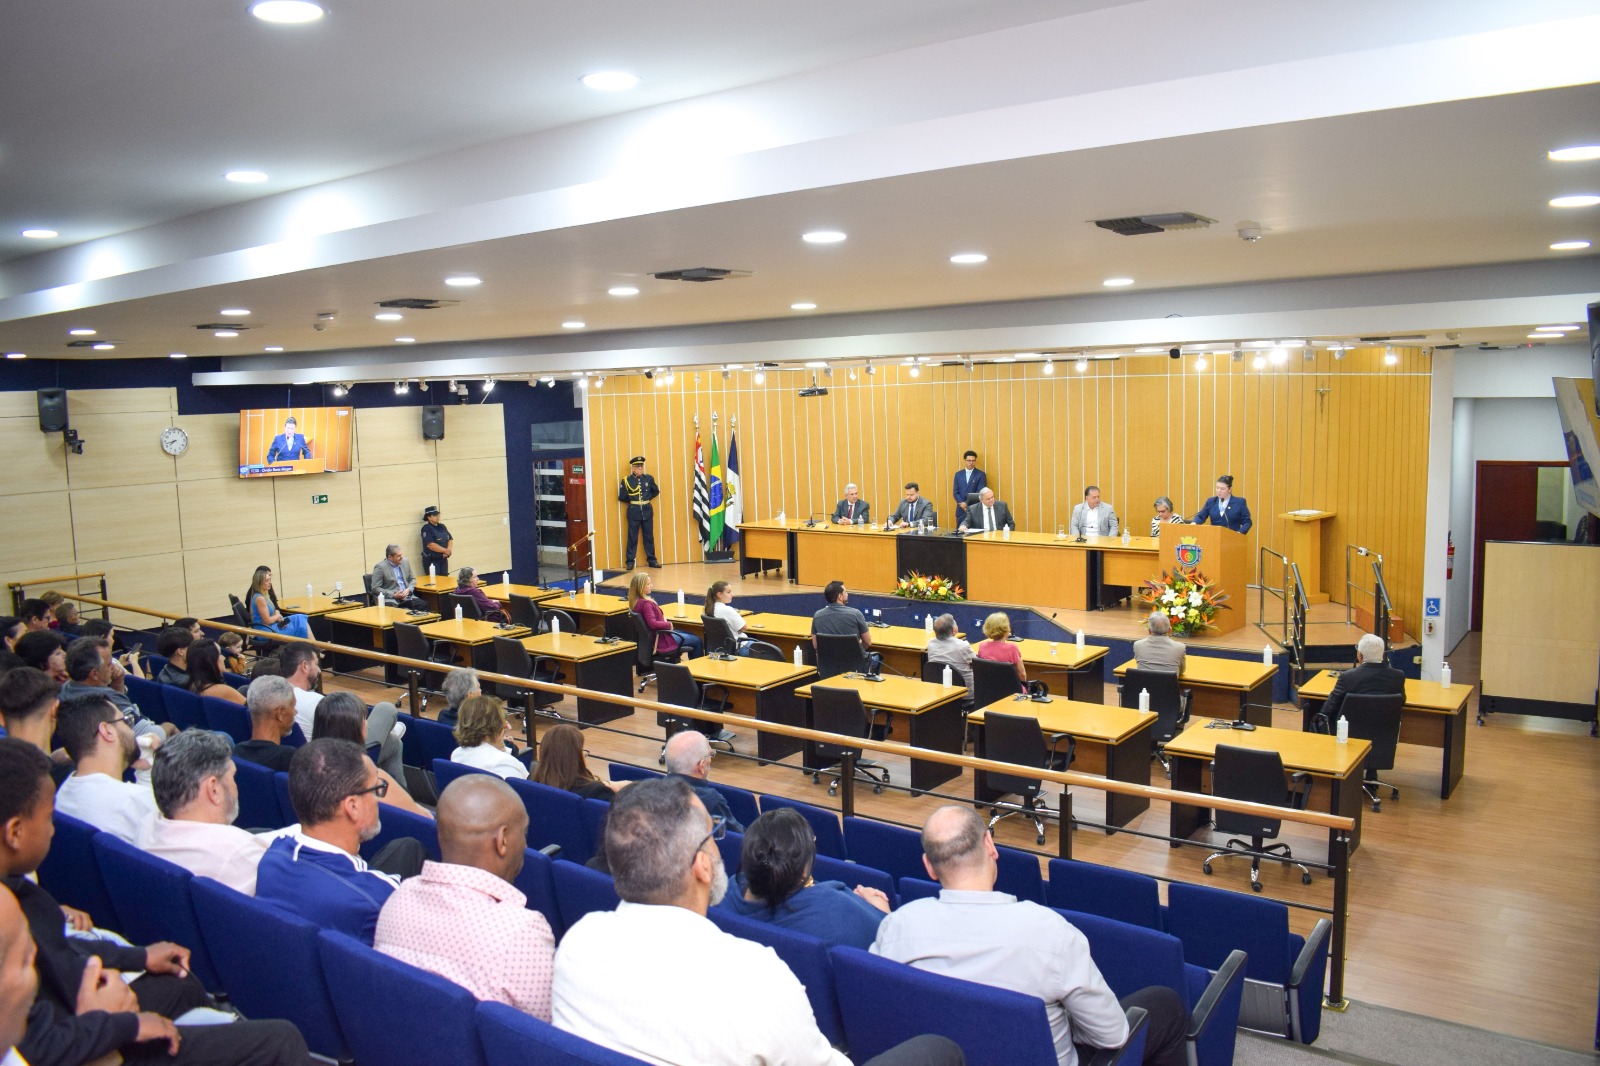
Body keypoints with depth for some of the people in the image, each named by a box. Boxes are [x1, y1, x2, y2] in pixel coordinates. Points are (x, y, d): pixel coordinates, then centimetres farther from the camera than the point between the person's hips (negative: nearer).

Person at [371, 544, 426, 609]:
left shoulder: (405, 562, 12)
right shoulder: (380, 567, -5)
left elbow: (412, 579, 21)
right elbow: (375, 588, -8)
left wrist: (408, 590, -1)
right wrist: (394, 595, -16)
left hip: (408, 596, 6)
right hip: (392, 600, -6)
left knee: (424, 605, -23)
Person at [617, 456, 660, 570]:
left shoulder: (649, 478, 3)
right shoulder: (626, 481, -4)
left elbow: (656, 491, 17)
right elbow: (621, 497, 0)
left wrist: (647, 498, 6)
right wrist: (632, 500, 1)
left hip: (647, 510, 3)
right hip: (634, 511, -2)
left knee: (649, 537, 8)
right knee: (632, 538, 0)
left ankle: (652, 560, 15)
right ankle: (629, 562, 6)